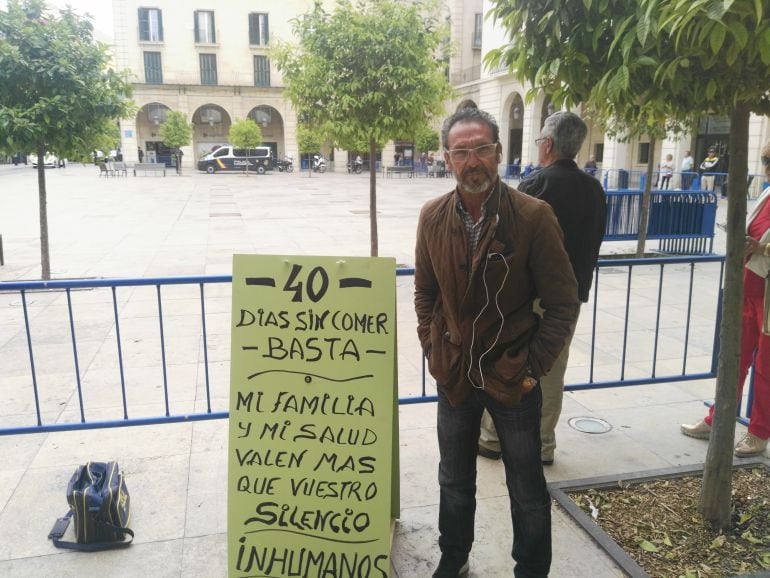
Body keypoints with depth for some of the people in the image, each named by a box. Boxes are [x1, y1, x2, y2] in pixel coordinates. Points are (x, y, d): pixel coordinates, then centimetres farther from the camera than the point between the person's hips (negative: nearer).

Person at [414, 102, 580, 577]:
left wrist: (533, 368, -13)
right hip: (455, 375, 4)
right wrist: (433, 351, 3)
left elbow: (563, 303, -11)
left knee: (528, 493, 13)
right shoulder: (433, 217, -4)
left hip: (513, 378, -3)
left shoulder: (533, 216, -15)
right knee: (455, 483, 22)